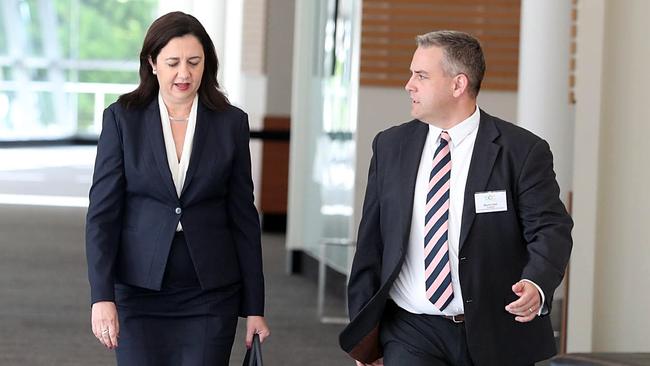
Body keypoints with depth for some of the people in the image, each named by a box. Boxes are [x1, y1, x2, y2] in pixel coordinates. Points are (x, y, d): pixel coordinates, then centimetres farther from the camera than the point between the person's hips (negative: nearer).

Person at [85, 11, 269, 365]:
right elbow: (102, 211, -4)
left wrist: (254, 307, 4)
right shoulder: (123, 118, -1)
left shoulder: (231, 123, 2)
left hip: (210, 296, 1)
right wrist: (102, 296, -13)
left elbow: (243, 217, 5)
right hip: (139, 293, -1)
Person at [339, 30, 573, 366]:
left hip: (495, 337, -2)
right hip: (412, 334, 2)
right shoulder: (390, 146, 8)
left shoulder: (523, 150, -4)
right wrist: (363, 325, 7)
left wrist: (537, 285, -30)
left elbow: (551, 229, -9)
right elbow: (370, 242, 11)